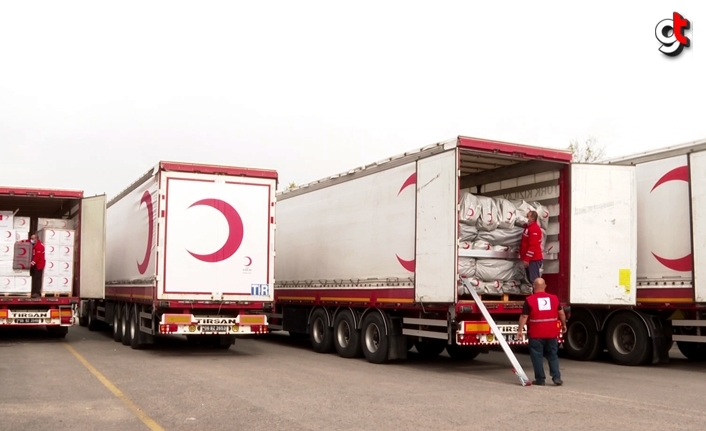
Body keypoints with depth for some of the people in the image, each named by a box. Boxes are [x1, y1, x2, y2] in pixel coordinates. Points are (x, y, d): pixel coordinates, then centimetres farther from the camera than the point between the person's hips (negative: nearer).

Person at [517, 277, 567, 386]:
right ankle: (556, 377, 7)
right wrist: (564, 325, 26)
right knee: (552, 356, 15)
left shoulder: (529, 300, -8)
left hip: (536, 334, -3)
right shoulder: (554, 298, 4)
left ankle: (540, 379, 8)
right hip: (551, 333, 3)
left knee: (537, 356, 6)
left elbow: (524, 316, -9)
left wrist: (520, 330, -2)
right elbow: (561, 313, 11)